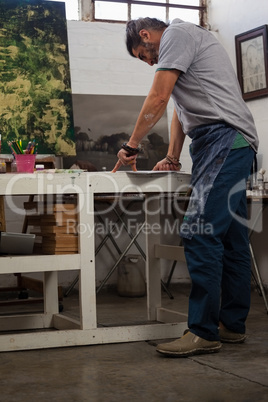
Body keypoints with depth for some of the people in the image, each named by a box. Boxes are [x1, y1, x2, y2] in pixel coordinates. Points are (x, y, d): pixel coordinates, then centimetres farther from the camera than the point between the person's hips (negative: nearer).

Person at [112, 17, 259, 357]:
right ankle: (233, 325, 14)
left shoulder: (176, 34, -1)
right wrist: (172, 158, 31)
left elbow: (158, 99, -8)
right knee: (230, 238, 9)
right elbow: (180, 109, 34)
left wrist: (131, 145, 2)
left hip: (223, 137, -11)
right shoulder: (183, 43, 31)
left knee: (199, 233, -16)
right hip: (236, 147, 11)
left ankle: (203, 332, -16)